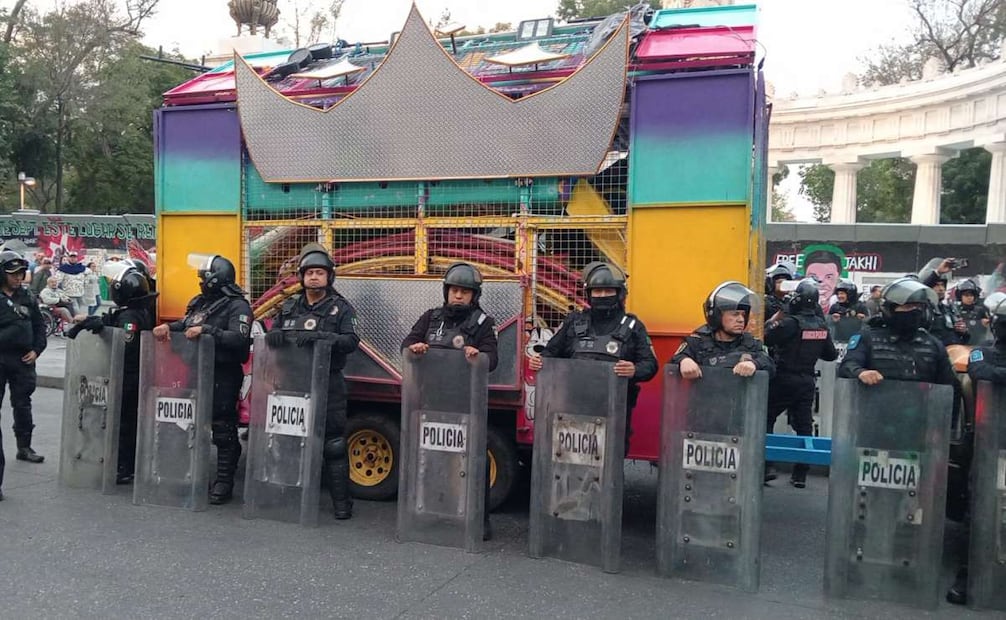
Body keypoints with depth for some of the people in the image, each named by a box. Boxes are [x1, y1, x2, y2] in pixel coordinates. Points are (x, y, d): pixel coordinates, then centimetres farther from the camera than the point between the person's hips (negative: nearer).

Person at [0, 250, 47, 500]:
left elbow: (39, 325, 13)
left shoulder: (28, 297, 8)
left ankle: (24, 447, 27)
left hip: (23, 360, 4)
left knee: (23, 405, 14)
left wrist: (36, 350, 3)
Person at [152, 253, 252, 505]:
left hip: (223, 376, -8)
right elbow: (186, 325, 18)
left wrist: (206, 330, -24)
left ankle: (224, 481, 6)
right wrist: (169, 327, -3)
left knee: (223, 430, -2)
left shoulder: (238, 306, -10)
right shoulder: (200, 302, 18)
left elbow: (239, 339, -22)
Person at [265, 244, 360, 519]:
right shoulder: (290, 307, 15)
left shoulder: (340, 308, 2)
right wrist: (275, 335, -12)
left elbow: (351, 340, -11)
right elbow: (273, 334, 13)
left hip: (328, 385, -4)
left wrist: (319, 336, -26)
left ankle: (341, 500, 4)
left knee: (333, 444, -3)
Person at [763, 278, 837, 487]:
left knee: (766, 418, 7)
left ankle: (767, 465, 0)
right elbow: (831, 354, 11)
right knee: (804, 425, 10)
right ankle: (800, 474, 13)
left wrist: (772, 321, -5)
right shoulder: (822, 326, 3)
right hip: (807, 381, 6)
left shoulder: (790, 322, -18)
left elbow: (765, 337, -21)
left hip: (784, 379, -6)